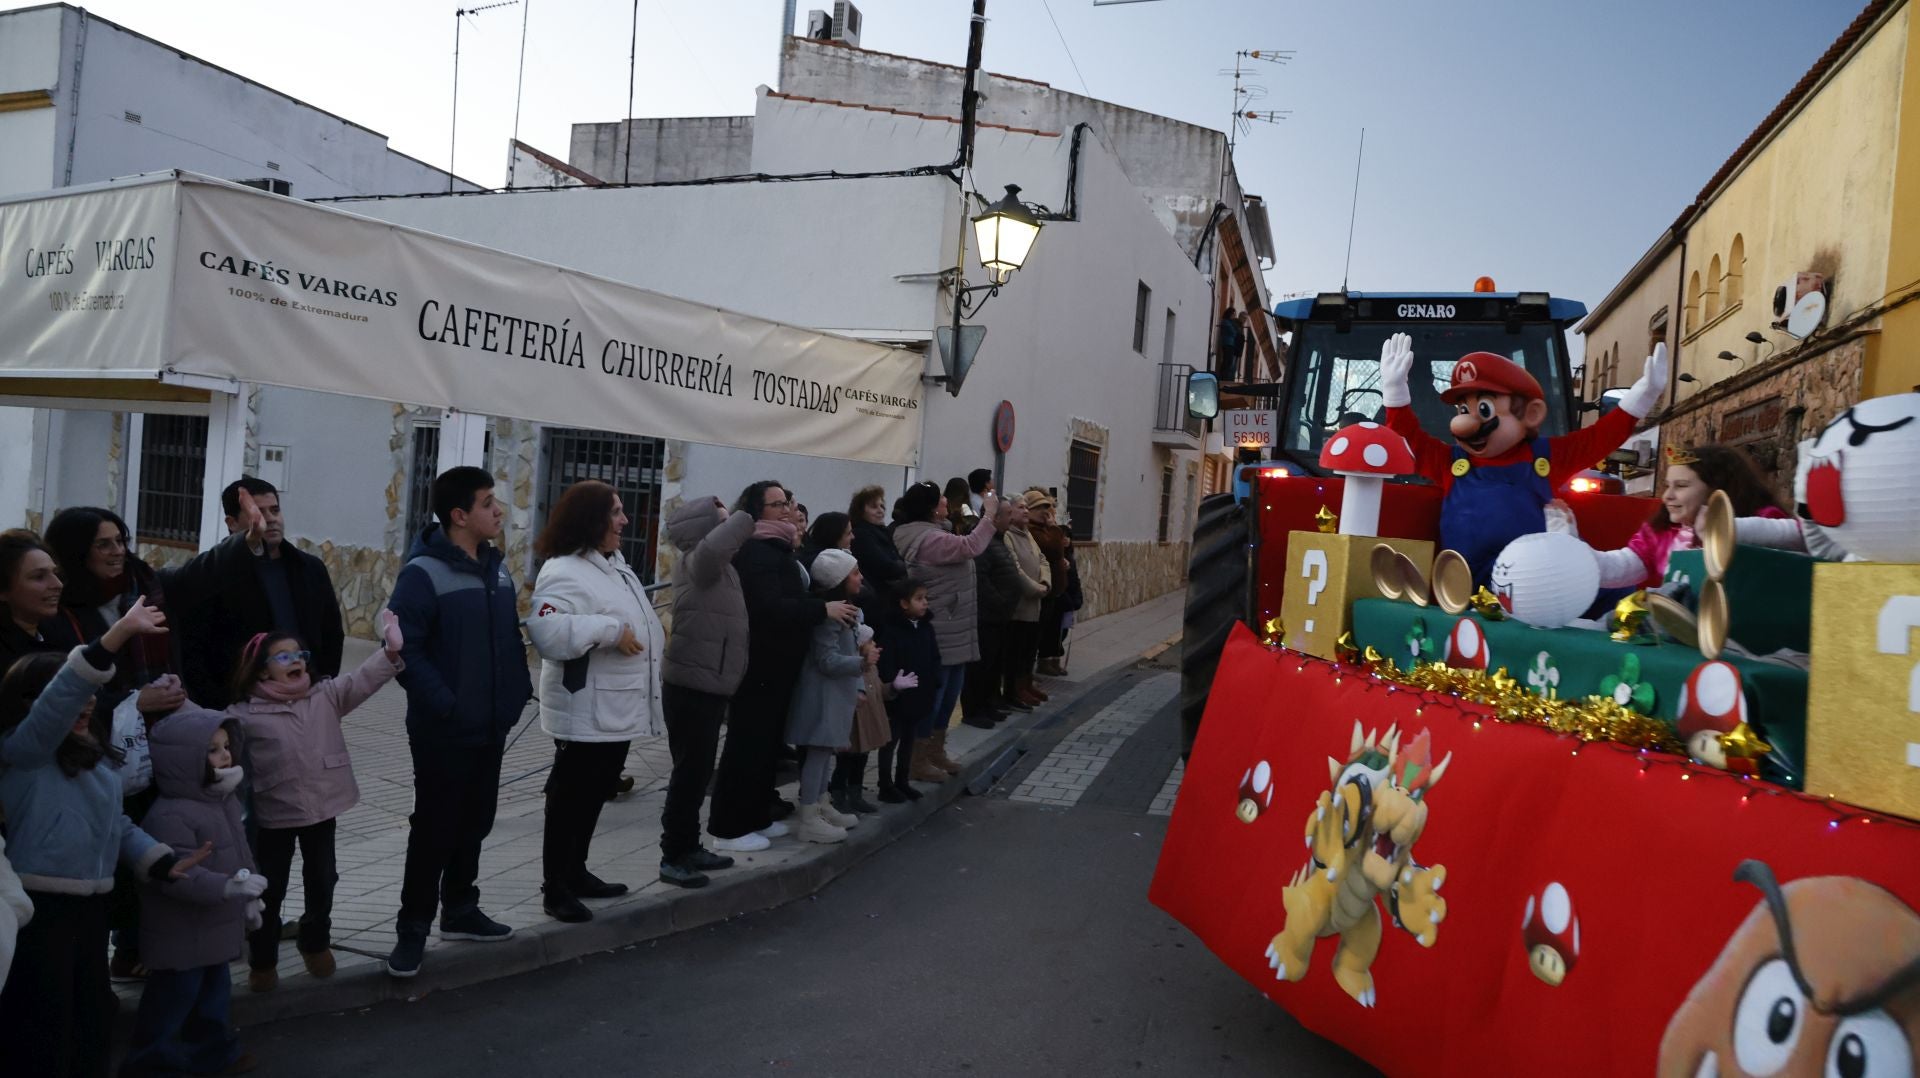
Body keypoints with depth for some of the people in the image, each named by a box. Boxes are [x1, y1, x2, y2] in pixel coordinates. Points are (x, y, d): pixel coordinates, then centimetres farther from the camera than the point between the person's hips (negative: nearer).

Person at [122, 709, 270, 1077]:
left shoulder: (224, 801, 6)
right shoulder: (170, 815, -26)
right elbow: (175, 875, -33)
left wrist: (248, 899, 21)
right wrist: (227, 887, -41)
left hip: (216, 926, 9)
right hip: (182, 934, -9)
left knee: (214, 991, 21)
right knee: (175, 998, 3)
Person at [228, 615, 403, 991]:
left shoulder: (326, 695, 0)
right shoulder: (244, 714, -9)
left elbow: (362, 682, -10)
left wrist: (390, 651, -22)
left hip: (322, 807, 3)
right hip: (274, 814, -3)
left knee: (322, 880, 16)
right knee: (270, 889, 9)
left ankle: (316, 941, 38)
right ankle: (263, 961, 26)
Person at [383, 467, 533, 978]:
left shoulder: (497, 567, 9)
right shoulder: (424, 573, -15)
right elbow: (404, 647, -20)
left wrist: (519, 690, 6)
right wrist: (442, 705, -23)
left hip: (492, 726, 7)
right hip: (444, 731, -7)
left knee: (475, 823, 17)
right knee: (435, 828, 2)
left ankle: (460, 910, 32)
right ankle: (413, 928, 16)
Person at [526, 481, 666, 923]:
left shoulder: (614, 565, 12)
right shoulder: (565, 572, -21)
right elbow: (547, 632, -35)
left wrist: (655, 641, 19)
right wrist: (610, 630, -32)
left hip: (617, 708, 10)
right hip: (585, 713, -10)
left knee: (594, 794, 19)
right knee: (570, 797, 1)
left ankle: (576, 873, 32)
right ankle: (555, 888, 12)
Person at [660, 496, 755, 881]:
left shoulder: (716, 565, 13)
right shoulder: (698, 562, -18)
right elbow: (714, 544, -38)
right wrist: (741, 520, -23)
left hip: (705, 687, 10)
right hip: (692, 688, -10)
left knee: (697, 772, 17)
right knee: (690, 772, -2)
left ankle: (688, 848, 29)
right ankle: (673, 857, 8)